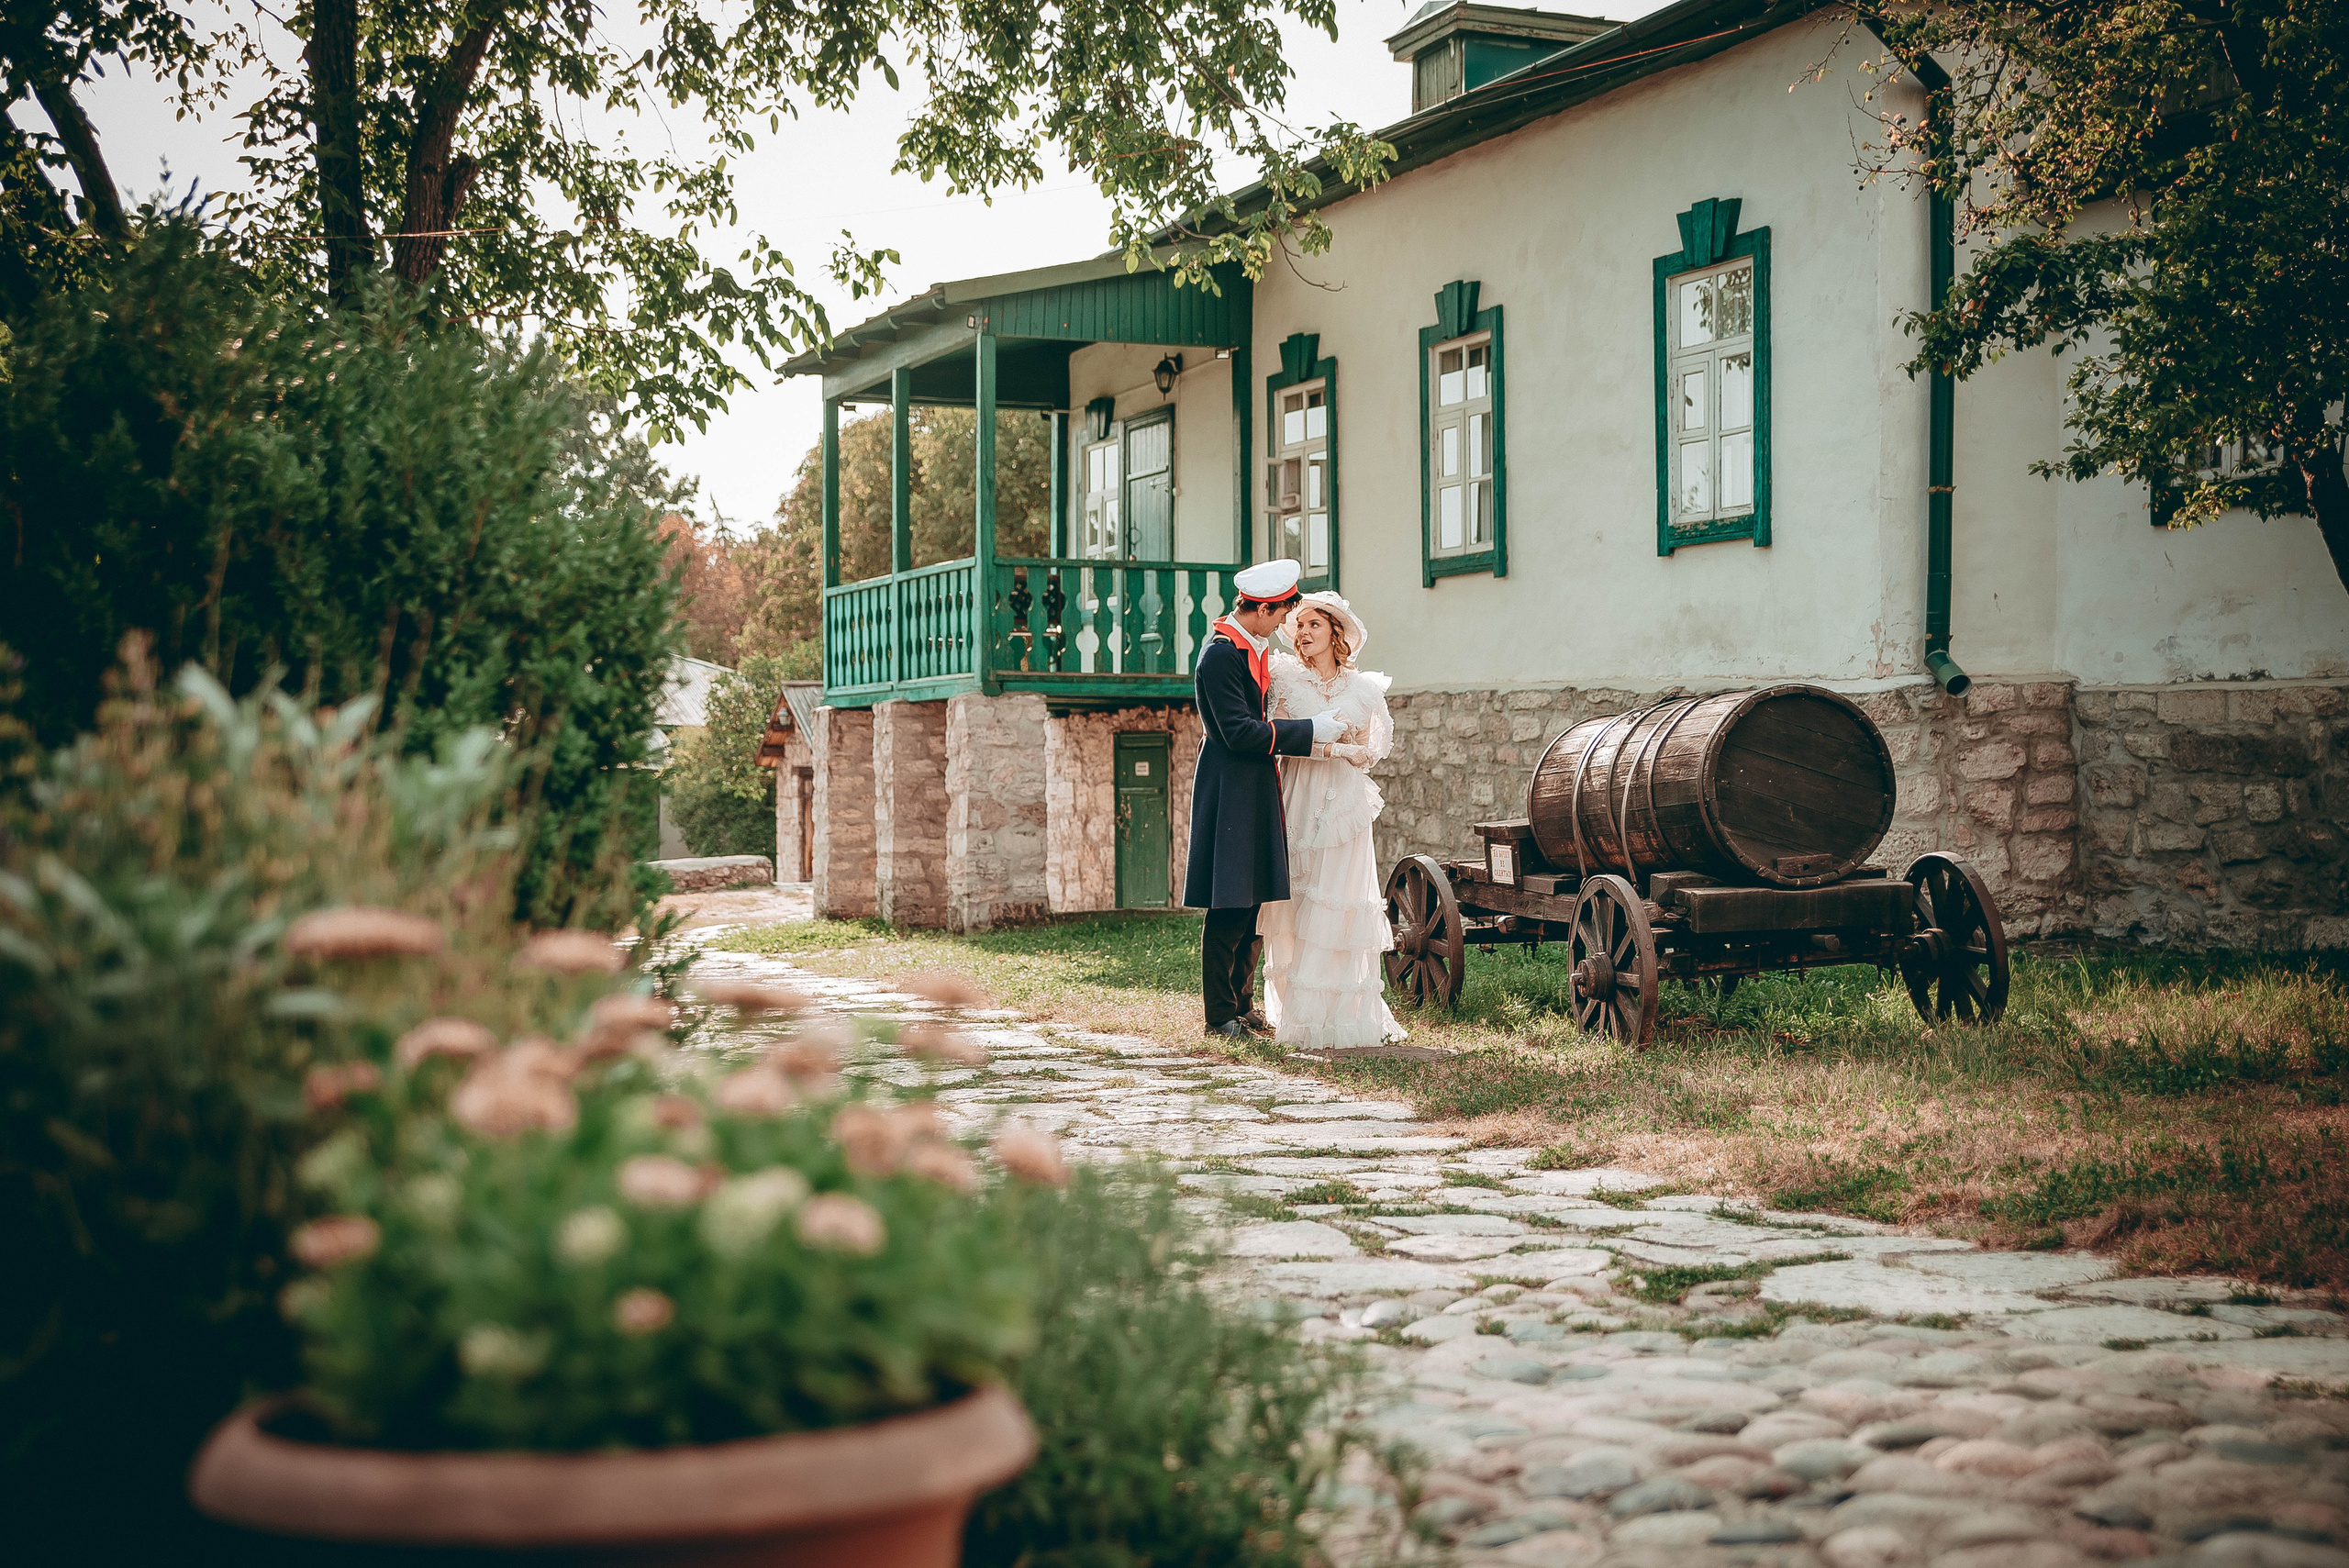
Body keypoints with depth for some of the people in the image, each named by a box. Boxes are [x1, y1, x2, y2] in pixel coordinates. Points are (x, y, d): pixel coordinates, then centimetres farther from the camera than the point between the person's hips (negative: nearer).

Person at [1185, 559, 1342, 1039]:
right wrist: (1311, 730, -18)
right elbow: (1239, 732, -22)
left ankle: (1243, 1005, 22)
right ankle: (1221, 1015, 3)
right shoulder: (1220, 655, -17)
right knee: (1229, 913, -4)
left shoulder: (1255, 649, 13)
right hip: (1230, 795, -10)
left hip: (1257, 792, 10)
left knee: (1254, 907, 13)